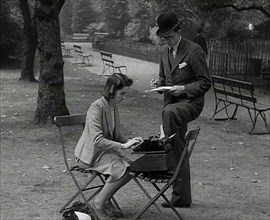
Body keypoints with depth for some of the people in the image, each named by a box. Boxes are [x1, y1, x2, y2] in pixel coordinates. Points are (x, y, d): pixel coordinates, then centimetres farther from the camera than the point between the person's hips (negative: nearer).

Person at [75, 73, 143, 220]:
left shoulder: (114, 107, 8)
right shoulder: (97, 107, -19)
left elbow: (116, 136, 16)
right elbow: (97, 140, -28)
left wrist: (129, 141, -4)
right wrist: (123, 146, -31)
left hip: (106, 150, 8)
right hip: (91, 154, -8)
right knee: (122, 169, -27)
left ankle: (105, 200, 3)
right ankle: (98, 203, -11)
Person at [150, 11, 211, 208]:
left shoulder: (194, 51, -11)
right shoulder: (165, 51, 10)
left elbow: (205, 83, -9)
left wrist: (184, 88, -22)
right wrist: (159, 83, 0)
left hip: (191, 102, -6)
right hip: (172, 104, 7)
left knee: (169, 112, -42)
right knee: (178, 153, 8)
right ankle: (181, 197, 16)